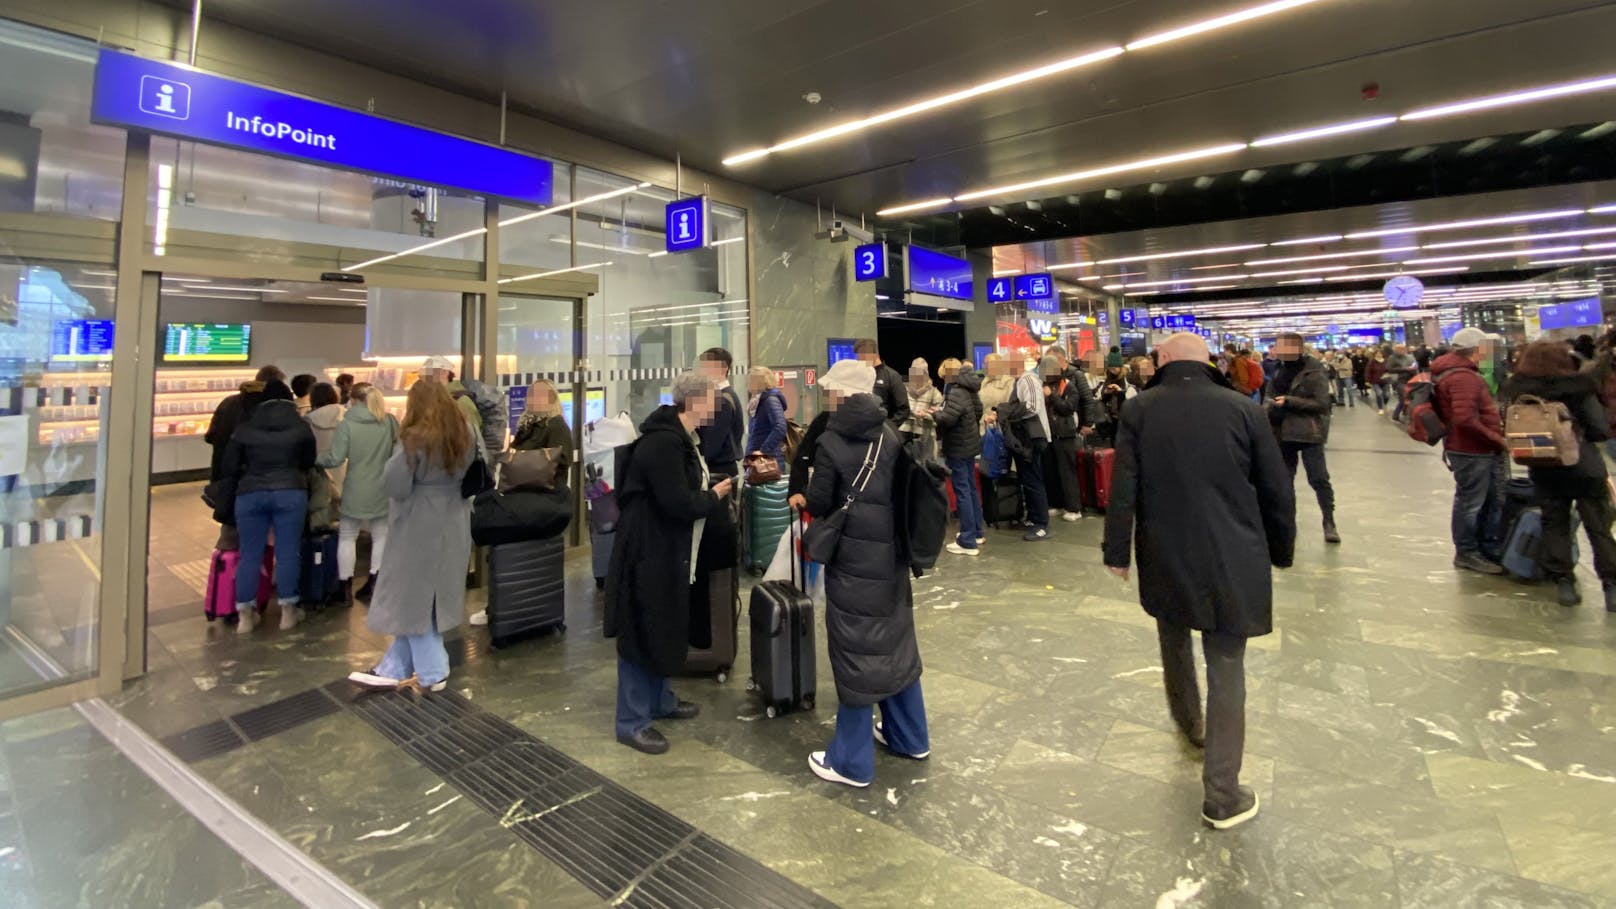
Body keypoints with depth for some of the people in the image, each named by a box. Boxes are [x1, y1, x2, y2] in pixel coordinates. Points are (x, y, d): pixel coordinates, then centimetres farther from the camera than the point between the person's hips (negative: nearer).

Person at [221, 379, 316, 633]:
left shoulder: (245, 428, 4)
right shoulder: (301, 426, 2)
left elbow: (229, 466, 6)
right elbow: (309, 462, 11)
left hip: (250, 494, 1)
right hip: (291, 492, -1)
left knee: (250, 555, 8)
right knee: (288, 552, 5)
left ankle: (245, 616, 14)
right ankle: (287, 612, 11)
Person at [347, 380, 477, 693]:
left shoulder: (415, 439, -16)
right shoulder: (466, 433, 2)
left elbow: (394, 485, -16)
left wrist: (398, 458, 1)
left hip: (419, 525, -7)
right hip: (453, 523, 7)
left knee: (415, 595, 7)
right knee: (426, 594, 13)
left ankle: (432, 672, 13)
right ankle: (394, 669, 24)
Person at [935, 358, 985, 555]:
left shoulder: (956, 393, -20)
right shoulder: (970, 391, 10)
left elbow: (947, 419, -28)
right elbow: (978, 413, 19)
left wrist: (934, 413, -10)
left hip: (957, 448, -10)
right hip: (969, 444, 10)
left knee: (962, 491, -7)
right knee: (971, 488, 17)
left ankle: (967, 541, -4)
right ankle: (976, 532, 28)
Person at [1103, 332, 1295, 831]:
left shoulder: (1139, 410, -5)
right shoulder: (1244, 410, -4)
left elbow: (1122, 490, -8)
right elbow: (1277, 491, 2)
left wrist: (1117, 552, 3)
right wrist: (1280, 550, 18)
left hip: (1165, 557, 1)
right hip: (1232, 561, -1)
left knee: (1174, 641, 27)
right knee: (1226, 670, 7)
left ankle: (1189, 722, 50)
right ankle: (1222, 796, 12)